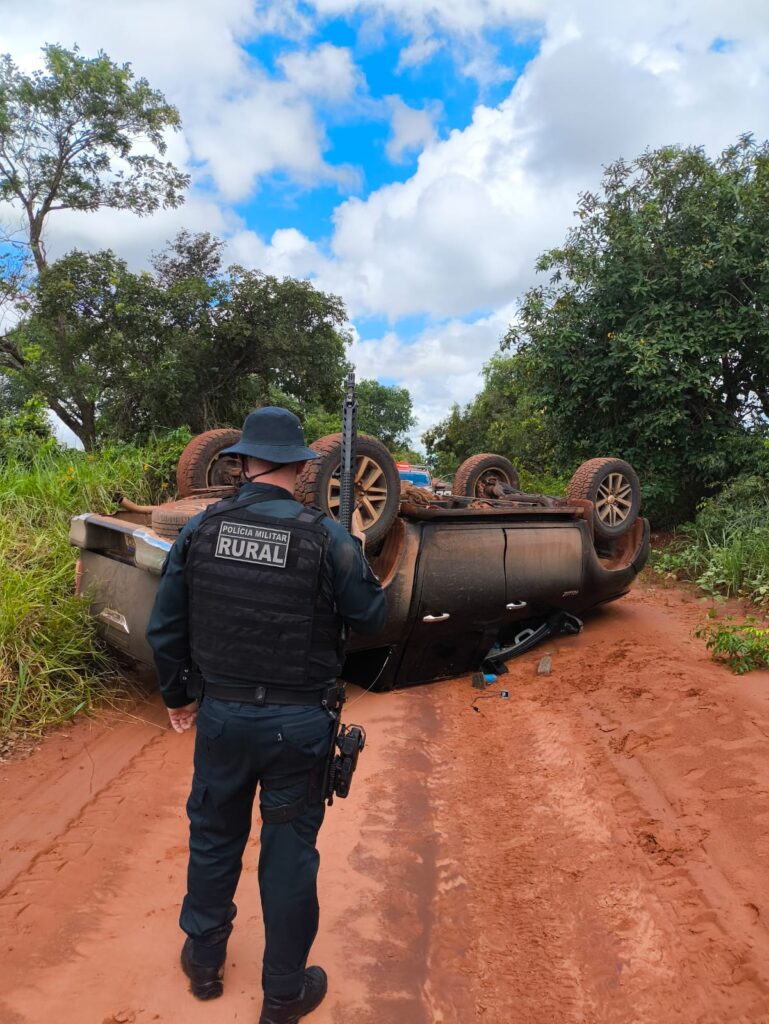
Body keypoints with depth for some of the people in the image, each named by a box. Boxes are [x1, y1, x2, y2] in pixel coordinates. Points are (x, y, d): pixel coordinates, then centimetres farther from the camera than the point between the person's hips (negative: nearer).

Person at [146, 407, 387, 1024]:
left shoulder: (200, 529, -7)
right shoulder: (325, 536, -16)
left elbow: (165, 628, 0)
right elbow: (371, 617, -5)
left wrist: (177, 695, 16)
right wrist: (357, 556, 11)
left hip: (222, 716, 3)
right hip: (299, 722, -2)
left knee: (214, 837, 24)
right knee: (290, 851, 15)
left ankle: (204, 961, 46)